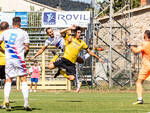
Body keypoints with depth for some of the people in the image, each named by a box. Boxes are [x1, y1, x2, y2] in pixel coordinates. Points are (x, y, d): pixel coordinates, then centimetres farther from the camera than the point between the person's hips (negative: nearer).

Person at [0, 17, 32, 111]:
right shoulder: (24, 33, 1)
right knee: (24, 80, 3)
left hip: (8, 60, 2)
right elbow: (27, 48, -3)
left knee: (8, 81, 7)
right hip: (19, 60, -2)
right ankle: (26, 104, -4)